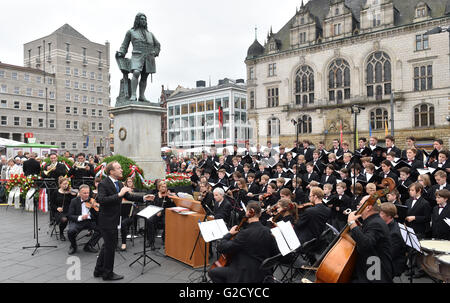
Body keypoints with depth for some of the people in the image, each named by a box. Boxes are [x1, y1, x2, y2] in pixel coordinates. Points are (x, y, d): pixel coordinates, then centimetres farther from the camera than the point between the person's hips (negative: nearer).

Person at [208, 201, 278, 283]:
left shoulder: (245, 234, -24)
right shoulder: (267, 231, -4)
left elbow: (221, 248, -21)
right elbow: (275, 253, 7)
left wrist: (230, 234, -5)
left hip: (248, 276, -8)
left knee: (212, 272, 5)